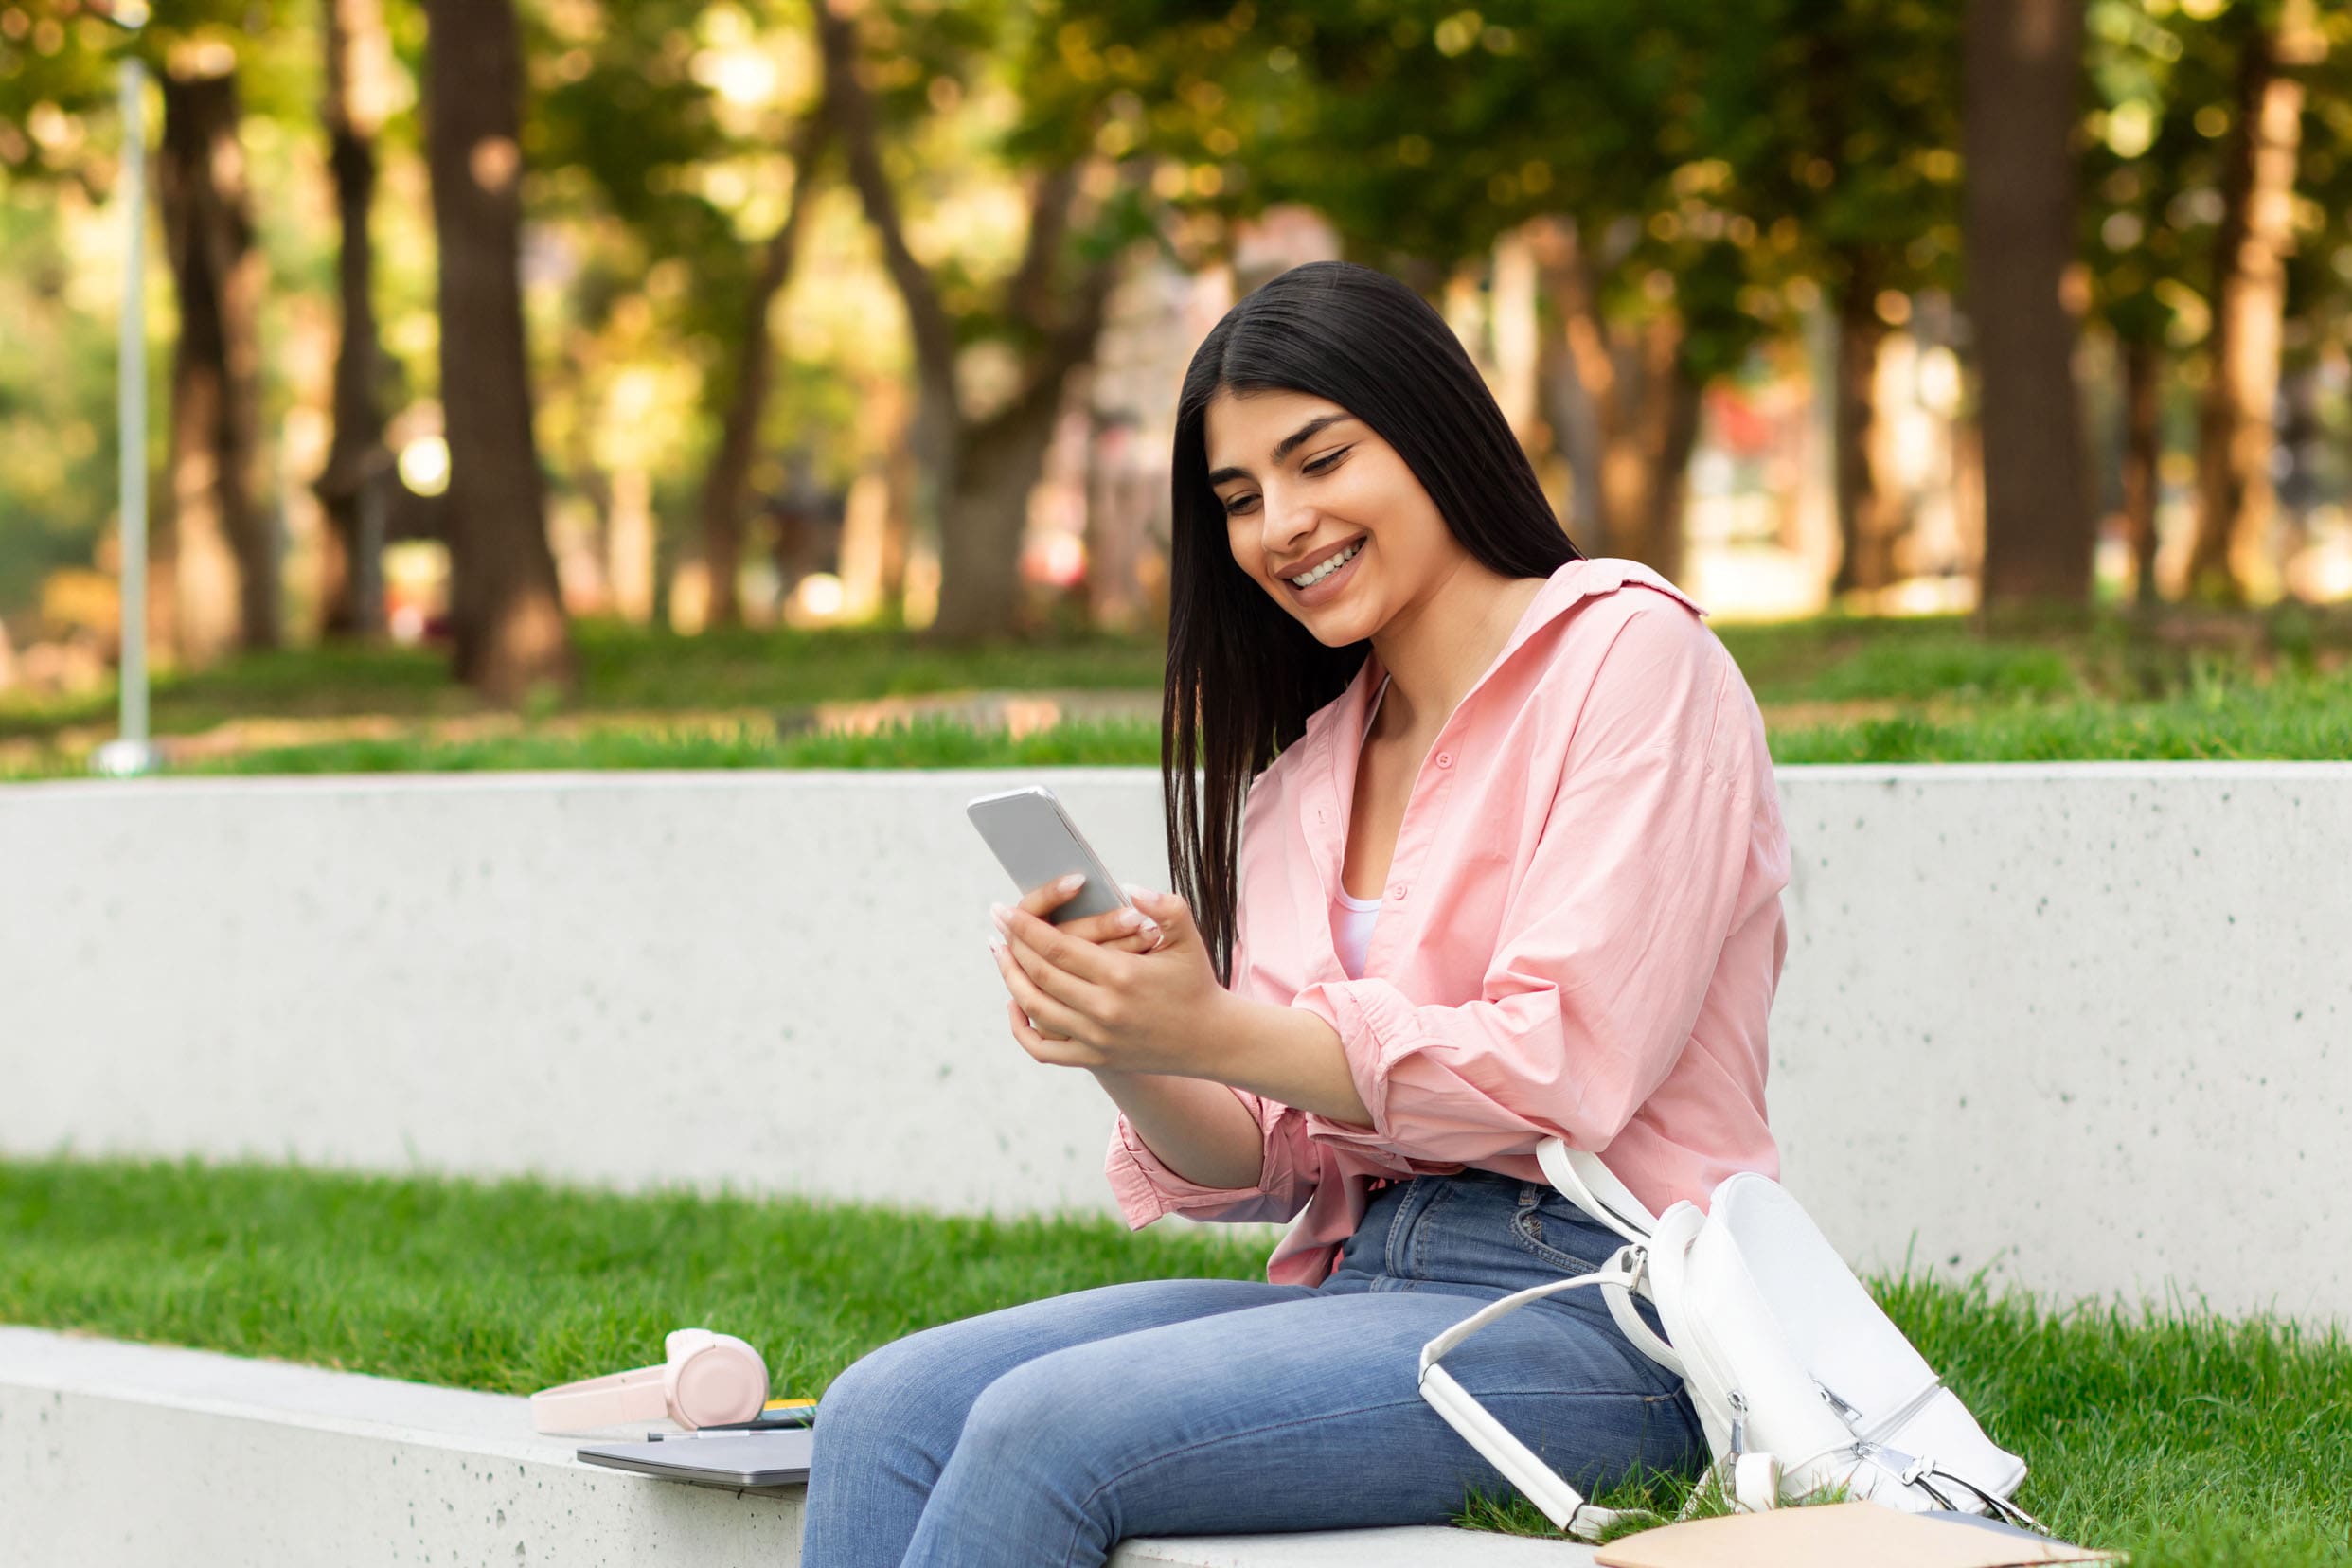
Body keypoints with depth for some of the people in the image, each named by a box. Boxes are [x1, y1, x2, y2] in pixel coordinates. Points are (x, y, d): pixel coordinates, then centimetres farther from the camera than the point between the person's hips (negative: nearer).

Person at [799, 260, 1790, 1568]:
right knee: (886, 1412, -15)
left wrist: (1215, 1032, -18)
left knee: (1045, 1428, -26)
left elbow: (1566, 1073, -13)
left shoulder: (1629, 653, -2)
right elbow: (1277, 1161, 14)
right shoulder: (1307, 771, 20)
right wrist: (1125, 1051, -7)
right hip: (1362, 1284, 7)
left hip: (1592, 1313, -7)